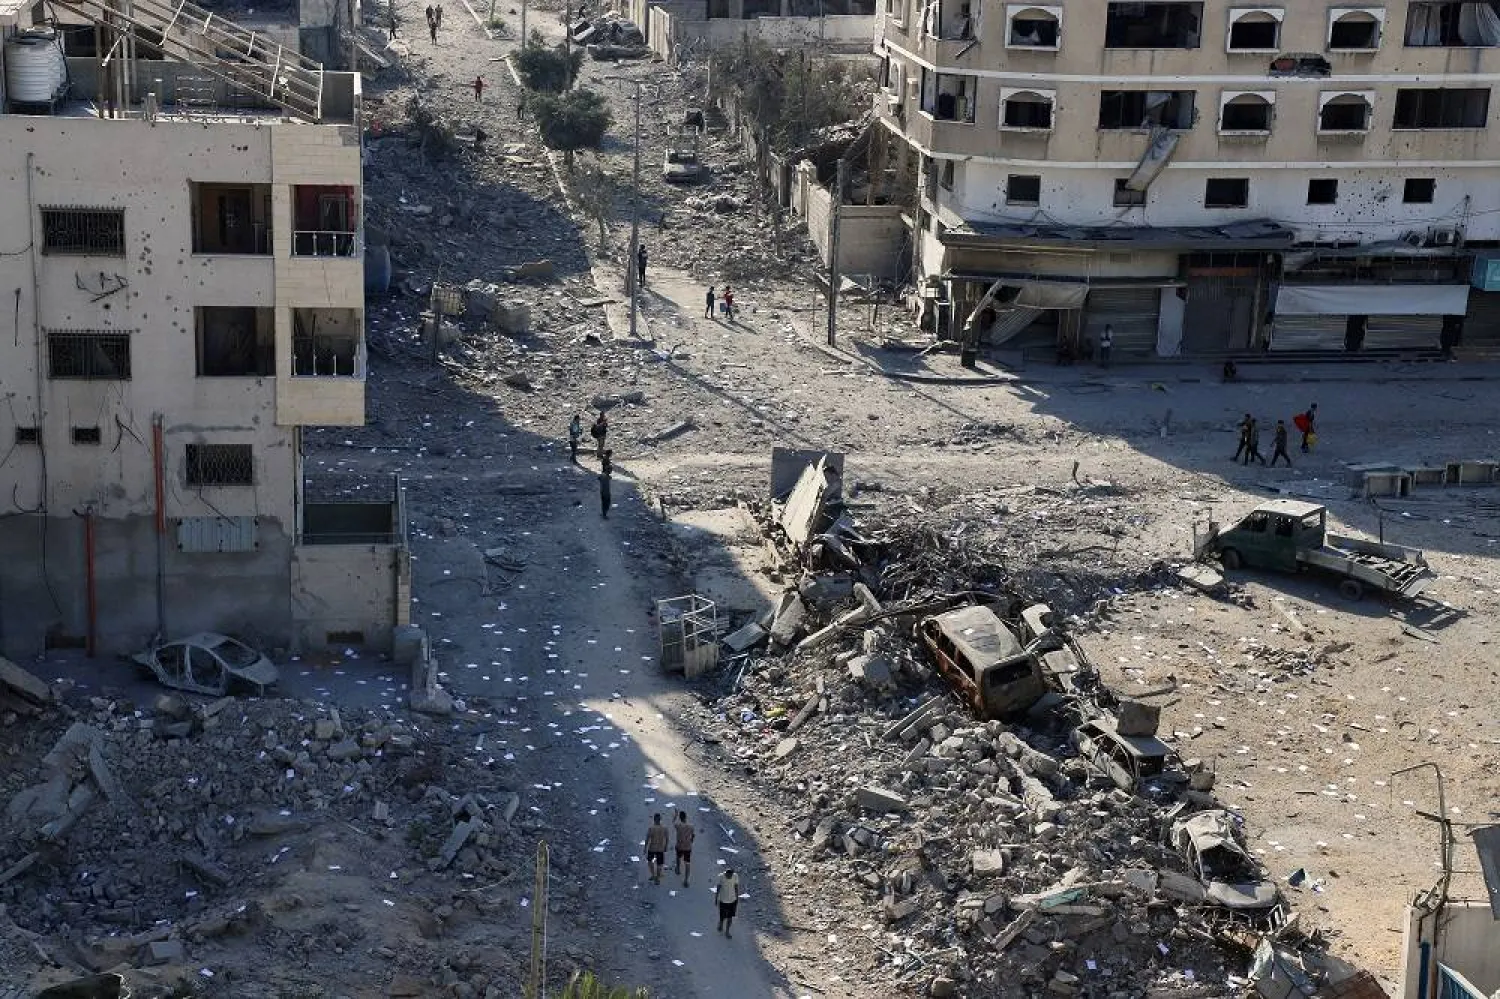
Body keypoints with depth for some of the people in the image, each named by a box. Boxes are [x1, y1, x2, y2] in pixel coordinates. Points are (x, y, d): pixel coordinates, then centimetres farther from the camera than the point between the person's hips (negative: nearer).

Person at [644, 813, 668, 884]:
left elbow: (647, 839, -13)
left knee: (649, 861, 25)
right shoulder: (664, 828, -8)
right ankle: (657, 879, 16)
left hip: (651, 848, -1)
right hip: (660, 849, 2)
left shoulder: (650, 828, -16)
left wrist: (645, 848, -1)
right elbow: (666, 839, 1)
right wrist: (665, 847, 16)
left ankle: (653, 875, 21)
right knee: (659, 864, 12)